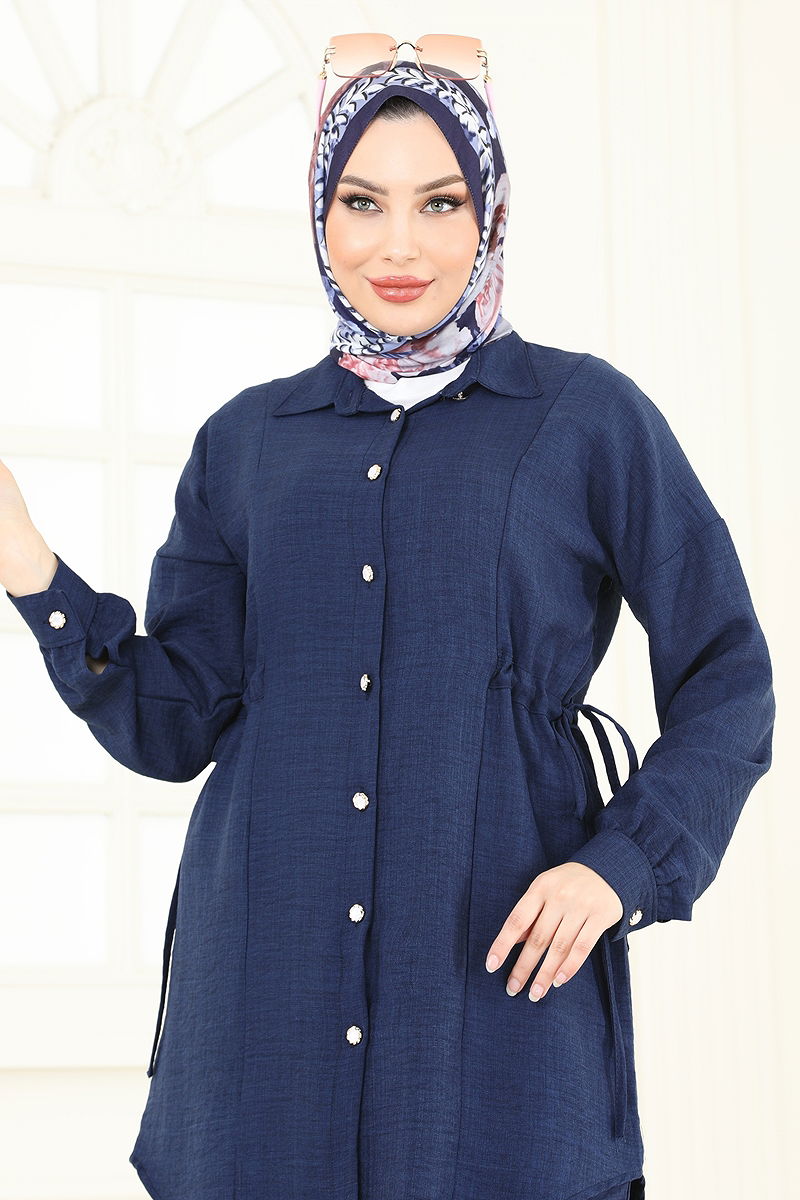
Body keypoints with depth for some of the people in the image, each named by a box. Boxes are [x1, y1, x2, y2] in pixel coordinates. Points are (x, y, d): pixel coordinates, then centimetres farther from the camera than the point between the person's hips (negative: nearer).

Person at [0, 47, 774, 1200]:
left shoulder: (587, 418, 2)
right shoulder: (247, 439, 11)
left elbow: (728, 689, 3)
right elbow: (174, 725, 7)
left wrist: (622, 863, -10)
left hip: (501, 966, -2)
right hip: (267, 976, 3)